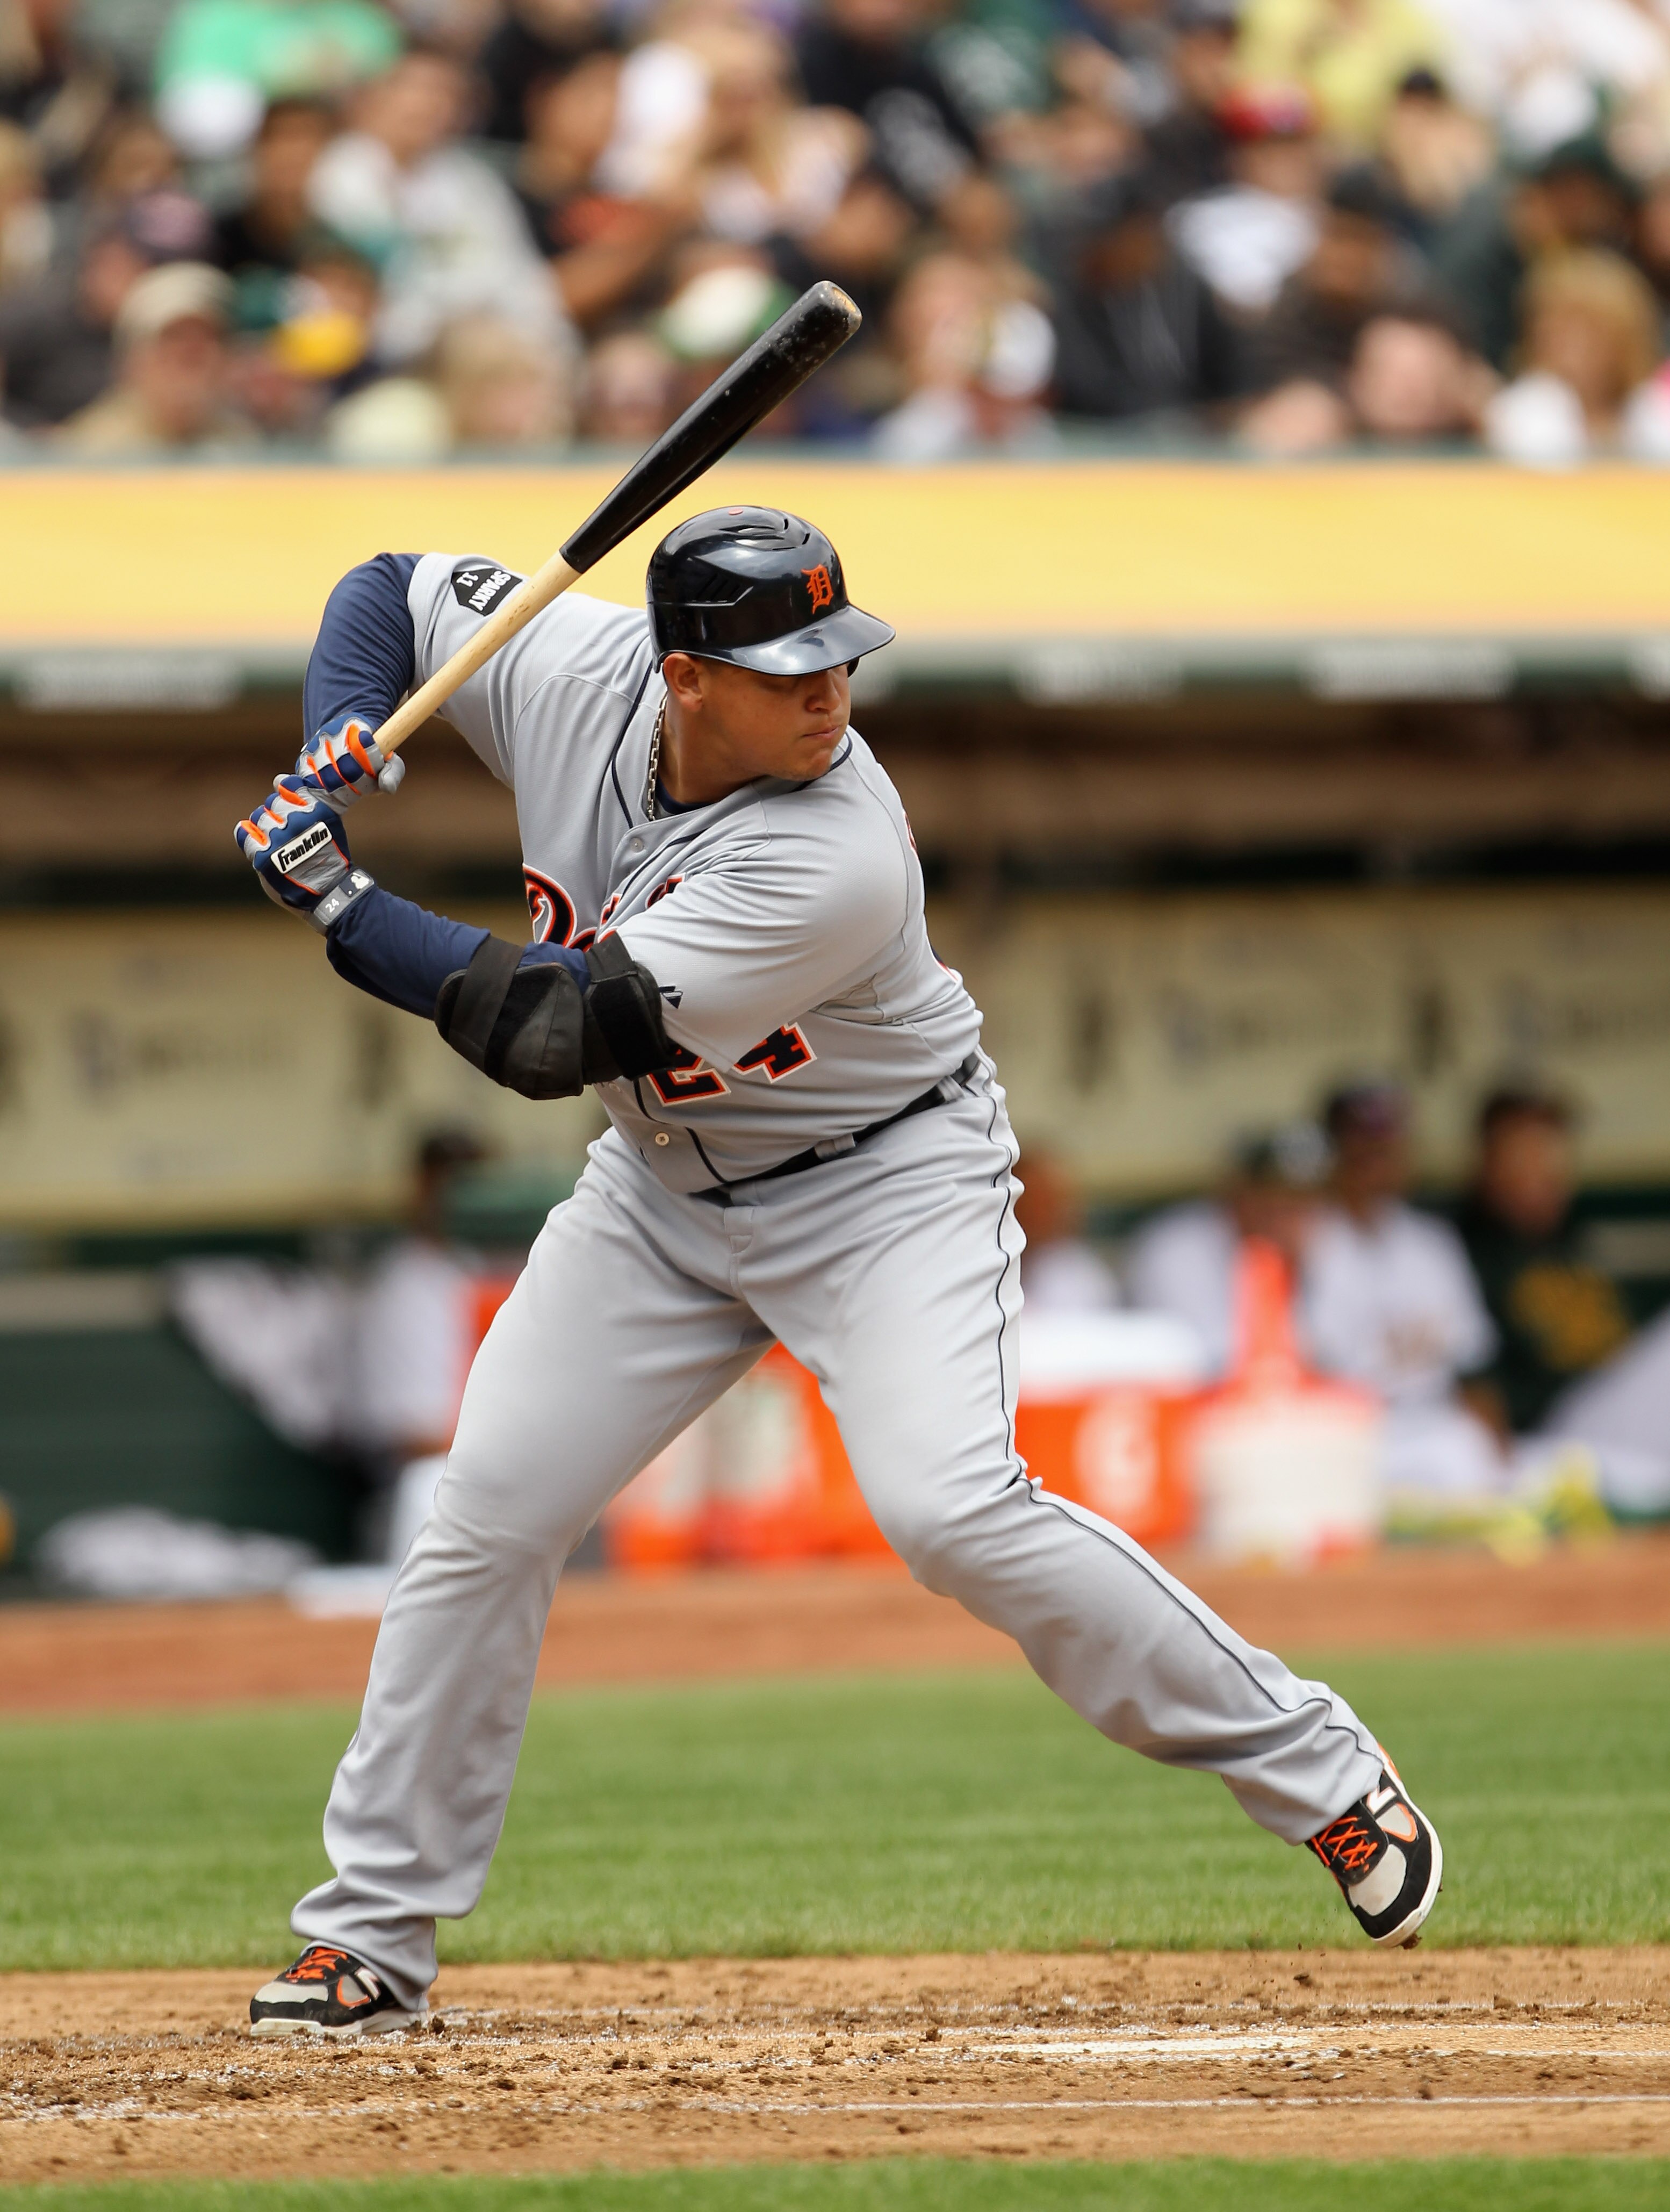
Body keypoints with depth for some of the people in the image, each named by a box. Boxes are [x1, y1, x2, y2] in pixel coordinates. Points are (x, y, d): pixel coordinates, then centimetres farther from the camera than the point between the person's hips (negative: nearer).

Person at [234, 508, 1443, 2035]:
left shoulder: (835, 862, -35)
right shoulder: (568, 674, -18)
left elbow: (549, 1035, -35)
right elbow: (393, 592, 2)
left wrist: (336, 904, -30)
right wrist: (339, 759, -18)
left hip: (887, 1180, -6)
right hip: (665, 1189, 6)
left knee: (952, 1509, -26)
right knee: (486, 1523, 0)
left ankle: (1320, 1777, -12)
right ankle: (372, 1937, 12)